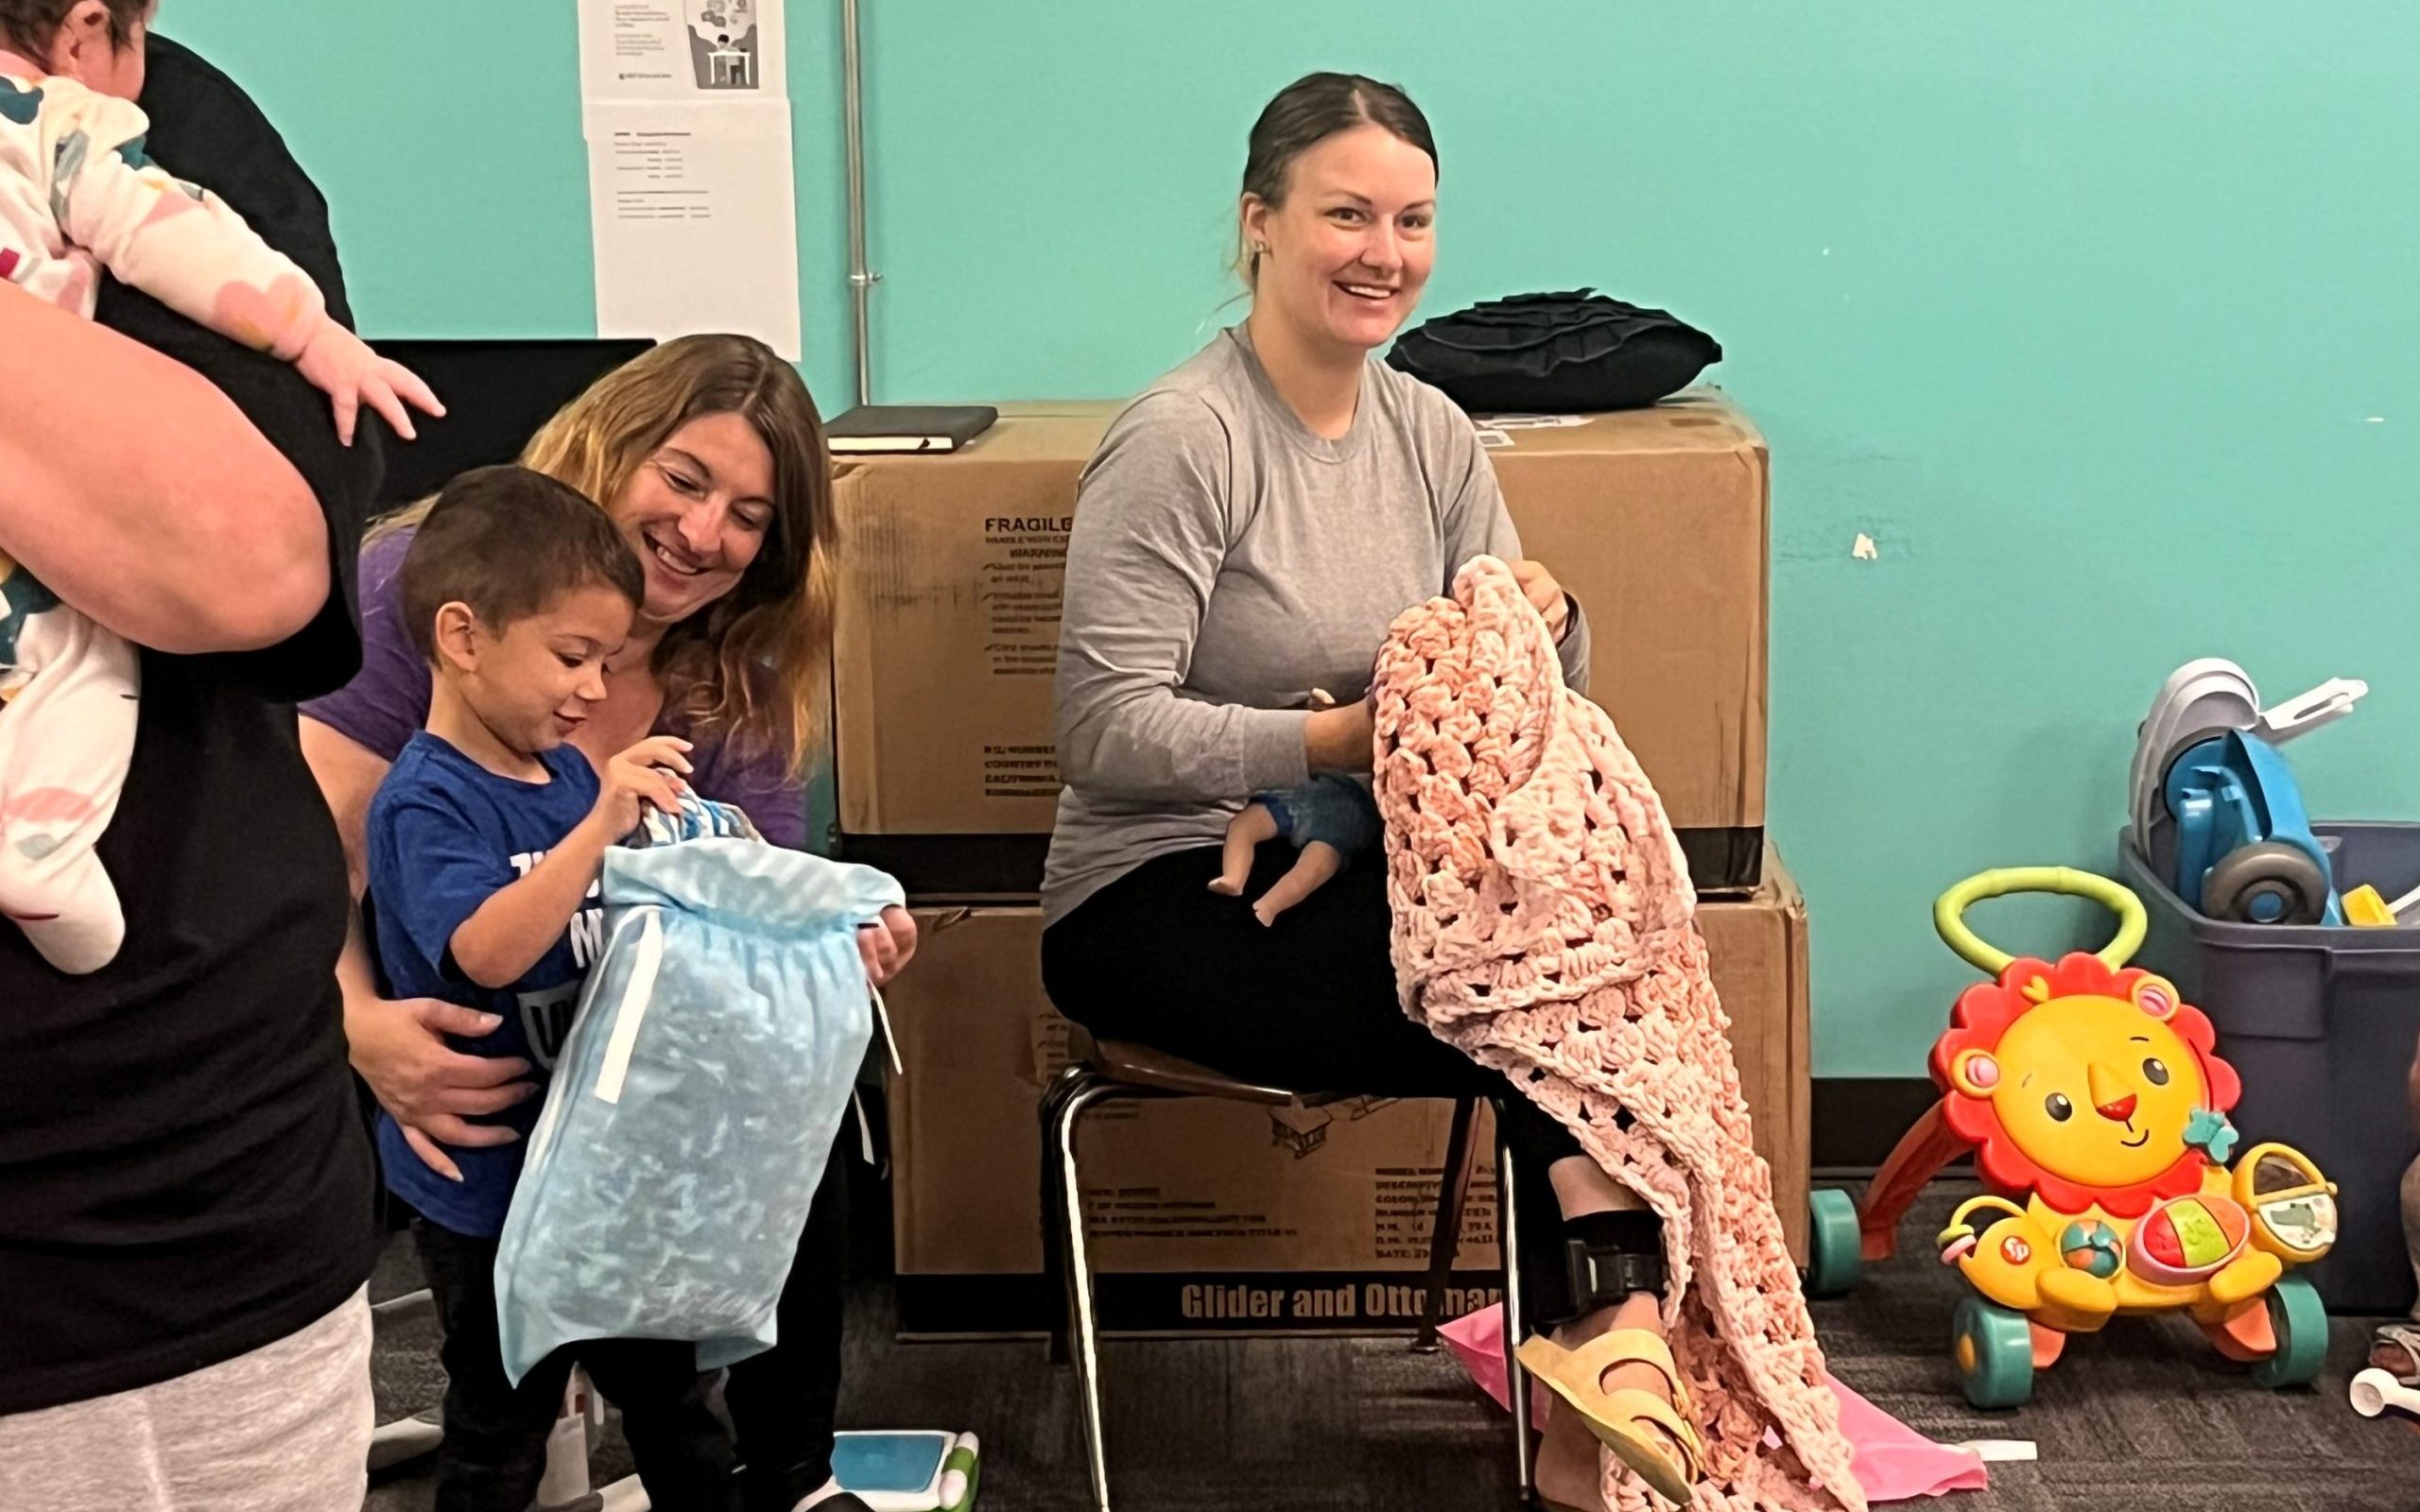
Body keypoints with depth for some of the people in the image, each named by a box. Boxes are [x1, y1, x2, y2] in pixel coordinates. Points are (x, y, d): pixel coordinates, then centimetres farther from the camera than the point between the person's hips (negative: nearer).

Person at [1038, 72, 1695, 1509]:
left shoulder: (1432, 433, 7)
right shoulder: (1184, 441, -14)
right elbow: (1110, 734, -20)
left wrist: (1544, 618, -12)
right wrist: (1339, 740, -27)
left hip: (1347, 875, 6)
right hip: (1156, 903, -6)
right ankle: (1617, 1350, -15)